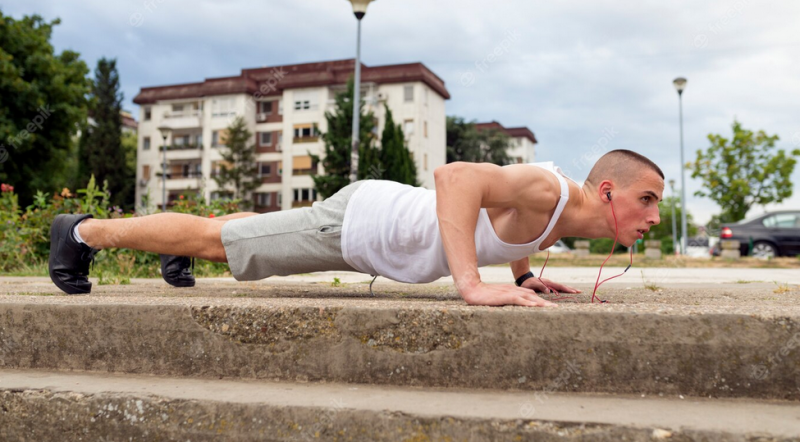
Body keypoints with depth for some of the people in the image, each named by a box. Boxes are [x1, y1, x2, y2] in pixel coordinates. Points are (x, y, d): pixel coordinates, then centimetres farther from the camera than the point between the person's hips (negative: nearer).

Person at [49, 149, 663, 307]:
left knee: (258, 232, 30)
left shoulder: (564, 212, 2)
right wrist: (472, 284, -48)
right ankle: (84, 231, 25)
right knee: (216, 240, 5)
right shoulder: (547, 191, -28)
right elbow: (454, 175, -46)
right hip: (357, 222, -9)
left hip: (384, 215, 9)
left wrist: (524, 273, 15)